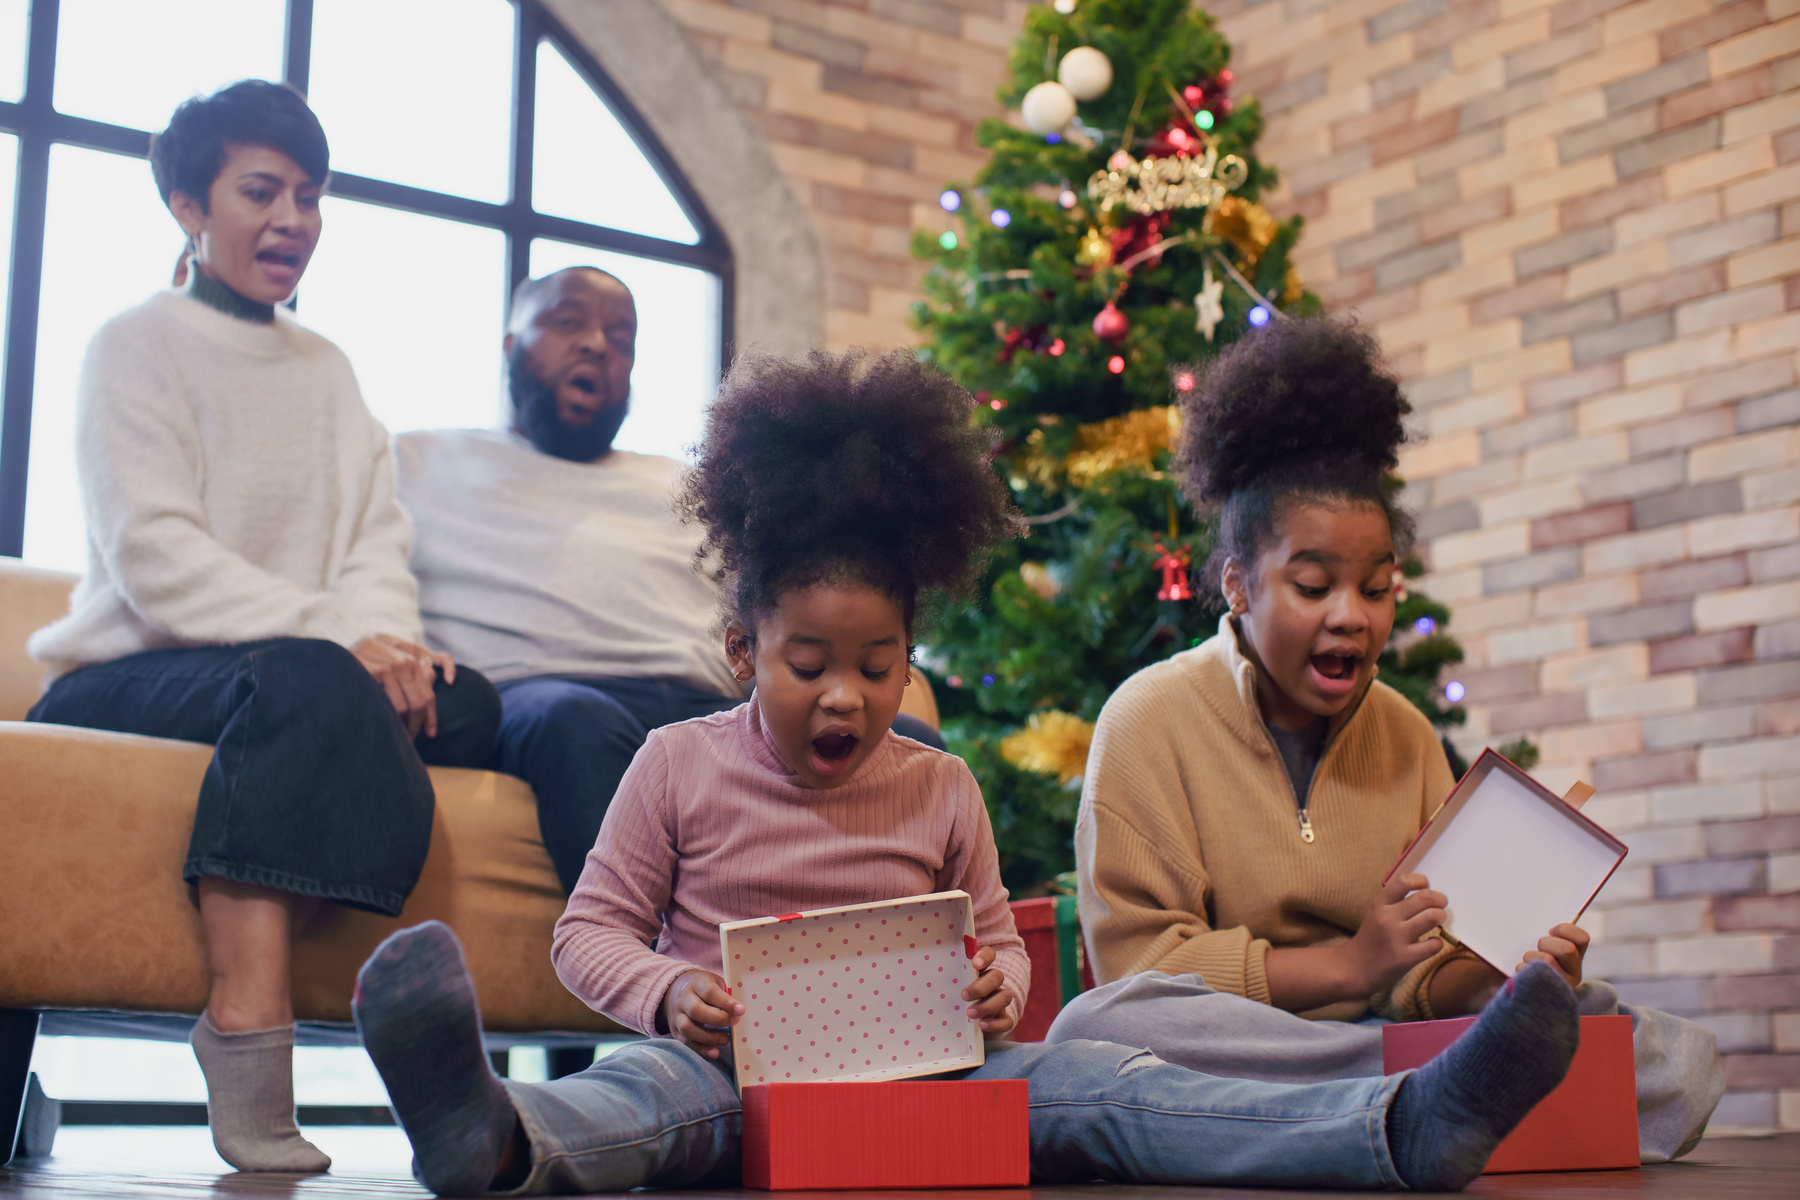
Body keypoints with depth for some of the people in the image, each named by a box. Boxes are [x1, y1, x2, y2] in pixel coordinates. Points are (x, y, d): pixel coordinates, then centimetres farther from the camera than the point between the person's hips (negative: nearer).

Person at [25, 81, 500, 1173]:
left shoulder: (327, 369, 21)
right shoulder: (138, 345, 2)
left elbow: (374, 541, 11)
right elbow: (153, 559, -12)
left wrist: (386, 635, -14)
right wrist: (334, 634, -24)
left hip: (311, 669, 6)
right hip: (127, 680, -6)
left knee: (466, 703, -23)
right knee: (304, 681, -38)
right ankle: (250, 1081, -47)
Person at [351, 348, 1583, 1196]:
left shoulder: (940, 789, 11)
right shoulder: (681, 765, 3)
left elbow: (996, 934, 18)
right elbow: (591, 928, 5)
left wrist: (994, 990, -9)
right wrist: (671, 993, -18)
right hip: (737, 1064, -2)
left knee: (1086, 1083, -23)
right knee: (654, 1086, -38)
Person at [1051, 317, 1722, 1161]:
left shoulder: (1405, 735, 12)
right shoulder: (1152, 719, -2)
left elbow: (1427, 975, 7)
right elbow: (1137, 966, -10)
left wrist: (1502, 982, -17)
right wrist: (1349, 962, -16)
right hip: (1223, 1059, -3)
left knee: (1684, 1062, -13)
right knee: (1098, 1031, -39)